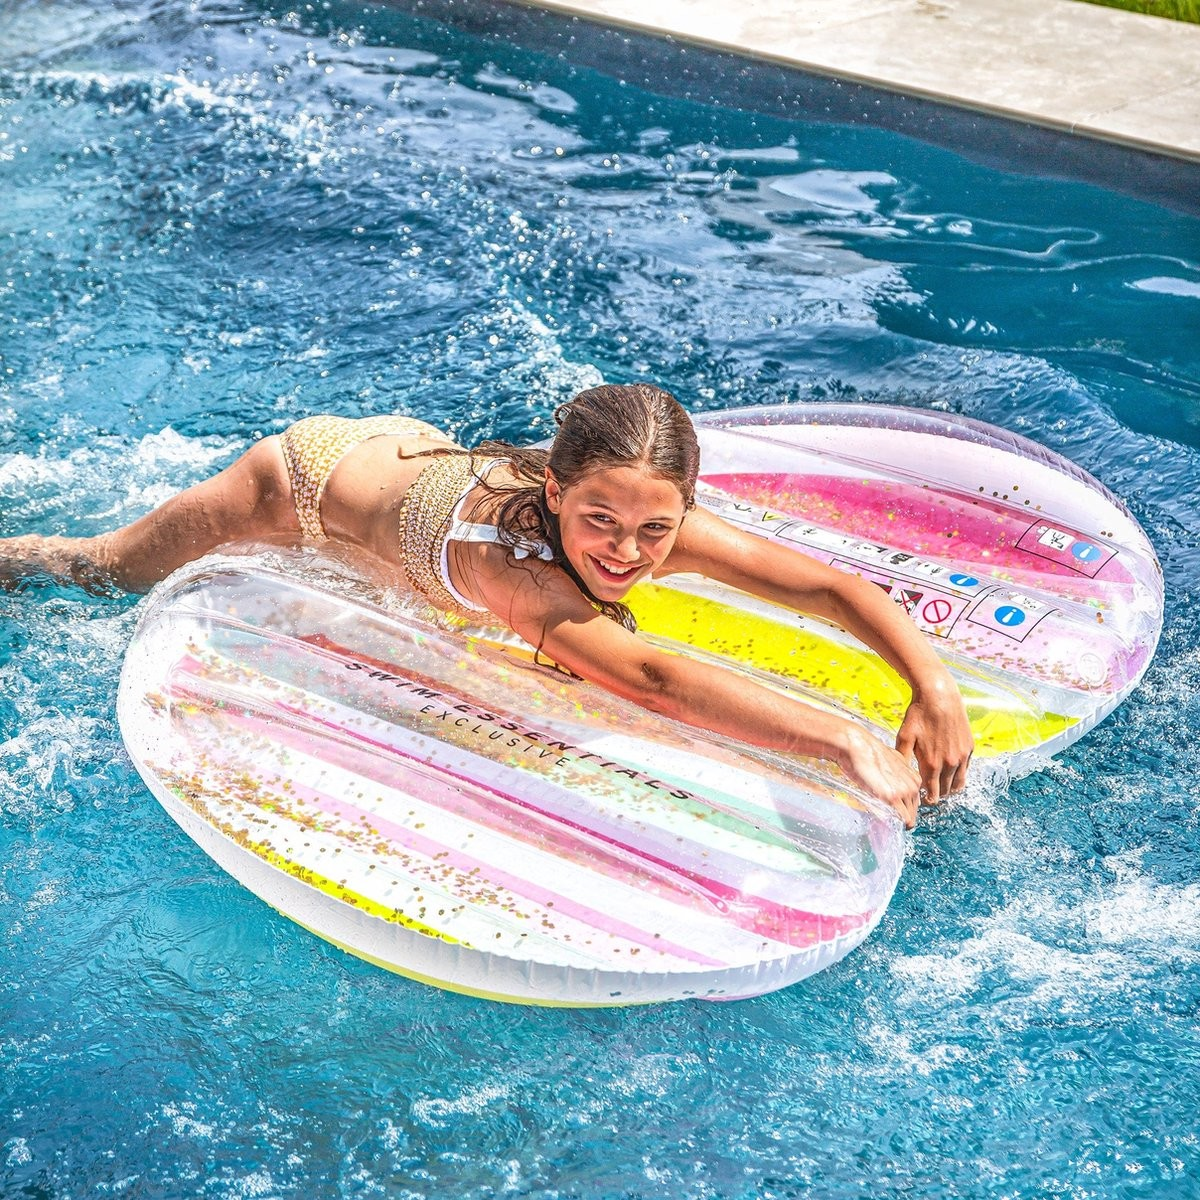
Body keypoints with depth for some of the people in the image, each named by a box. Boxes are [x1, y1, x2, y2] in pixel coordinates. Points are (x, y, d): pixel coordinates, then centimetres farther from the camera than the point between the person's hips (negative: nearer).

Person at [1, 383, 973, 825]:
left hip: (417, 448, 5)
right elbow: (650, 679, -61)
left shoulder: (667, 526, -33)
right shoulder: (507, 555, -49)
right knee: (104, 571, 18)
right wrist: (845, 739, -67)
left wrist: (935, 687, -46)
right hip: (314, 472, -5)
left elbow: (836, 587, -32)